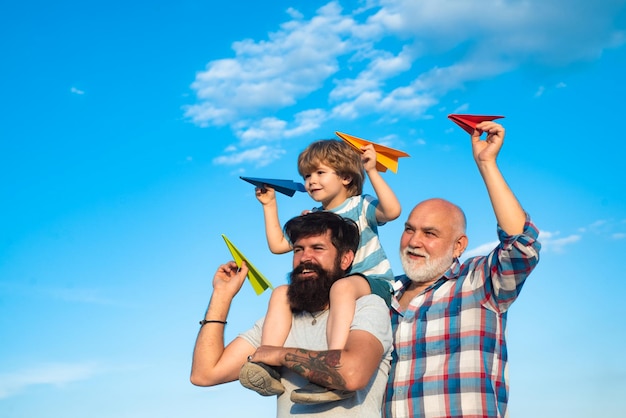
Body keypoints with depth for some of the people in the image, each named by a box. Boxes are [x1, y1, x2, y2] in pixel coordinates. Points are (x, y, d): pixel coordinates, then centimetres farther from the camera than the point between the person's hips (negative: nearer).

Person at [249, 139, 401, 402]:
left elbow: (392, 210, -21)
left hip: (373, 282, -7)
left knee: (342, 287, -40)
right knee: (281, 293, -10)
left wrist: (372, 171, -23)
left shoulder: (361, 206, 0)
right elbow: (278, 245, 18)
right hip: (327, 288, 7)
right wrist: (269, 204, 18)